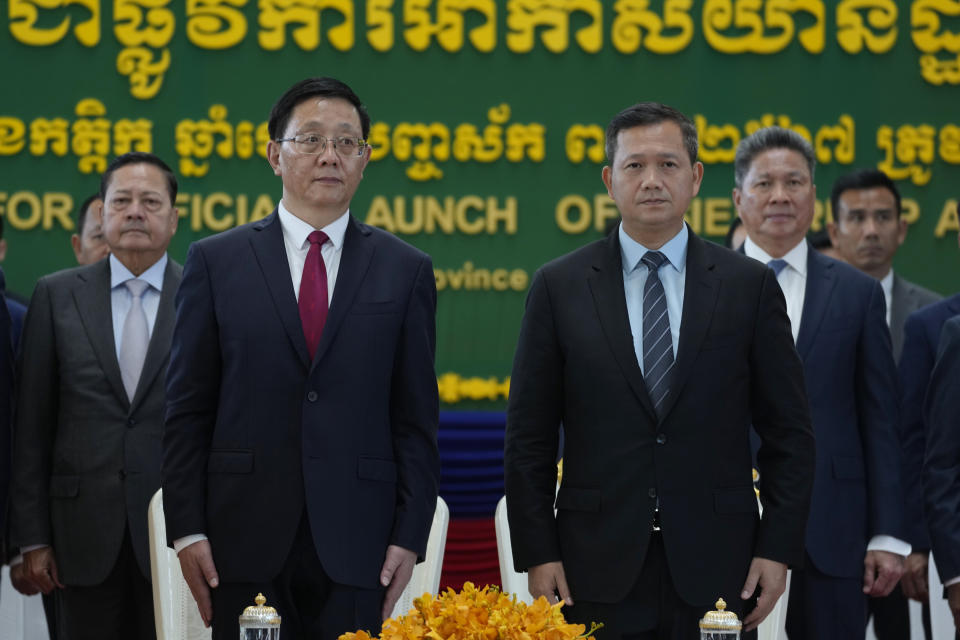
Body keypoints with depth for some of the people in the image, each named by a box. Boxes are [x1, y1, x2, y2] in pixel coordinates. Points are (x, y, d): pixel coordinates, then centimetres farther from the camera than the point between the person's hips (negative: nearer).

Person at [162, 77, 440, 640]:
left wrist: (410, 536, -1)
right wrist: (187, 530, -3)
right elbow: (187, 411, 5)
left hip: (355, 548, 0)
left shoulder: (405, 271, 8)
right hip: (246, 546, 0)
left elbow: (417, 419, 7)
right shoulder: (216, 262, 7)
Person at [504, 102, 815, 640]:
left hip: (714, 569, 0)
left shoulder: (749, 286, 5)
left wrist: (779, 549, -2)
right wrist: (537, 554, -2)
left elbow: (789, 433, 6)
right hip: (600, 570, 0)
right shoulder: (559, 287, 4)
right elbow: (529, 438, 5)